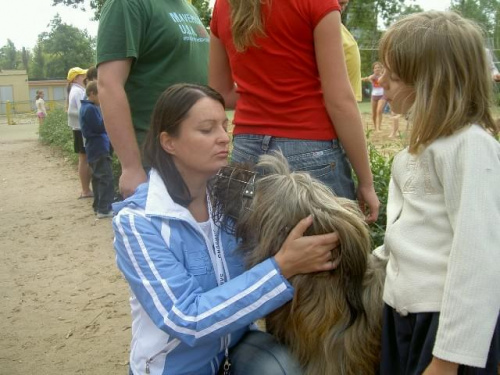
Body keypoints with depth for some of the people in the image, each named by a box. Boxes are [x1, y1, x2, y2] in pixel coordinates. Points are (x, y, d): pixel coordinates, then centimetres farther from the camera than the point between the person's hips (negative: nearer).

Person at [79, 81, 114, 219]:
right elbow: (100, 127, -18)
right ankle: (104, 209, -11)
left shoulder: (89, 107, 15)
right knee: (106, 178, -10)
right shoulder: (90, 108, -16)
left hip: (96, 148, 11)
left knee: (98, 178, 14)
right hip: (99, 148, -11)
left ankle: (98, 206, 21)